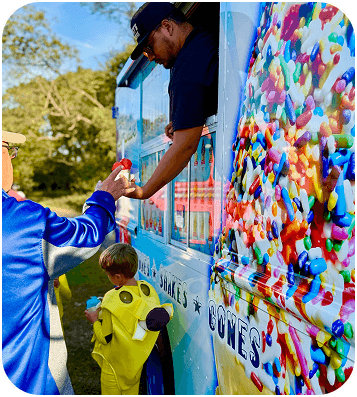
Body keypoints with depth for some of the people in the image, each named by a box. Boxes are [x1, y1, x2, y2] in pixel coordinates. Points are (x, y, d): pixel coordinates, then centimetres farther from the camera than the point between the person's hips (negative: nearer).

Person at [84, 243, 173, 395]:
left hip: (115, 365, -5)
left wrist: (95, 321, -2)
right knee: (132, 390, 25)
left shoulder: (112, 301, -29)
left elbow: (105, 338, -20)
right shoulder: (148, 289, -14)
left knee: (111, 391, 18)